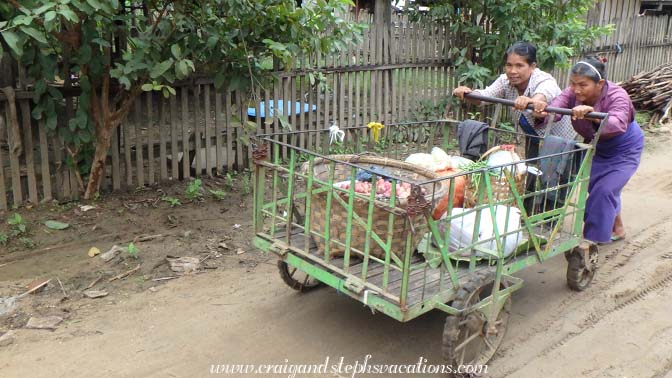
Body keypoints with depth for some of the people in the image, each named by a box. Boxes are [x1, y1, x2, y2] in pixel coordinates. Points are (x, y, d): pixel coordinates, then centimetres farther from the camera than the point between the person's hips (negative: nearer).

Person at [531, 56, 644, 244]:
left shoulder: (617, 96, -33)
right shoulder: (573, 93, -22)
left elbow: (618, 125, -53)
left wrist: (592, 113, -70)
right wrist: (542, 109, -64)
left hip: (624, 150, -5)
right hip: (596, 147, 5)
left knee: (604, 190, -16)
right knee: (597, 188, 12)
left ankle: (593, 239, -1)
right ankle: (617, 229, 37)